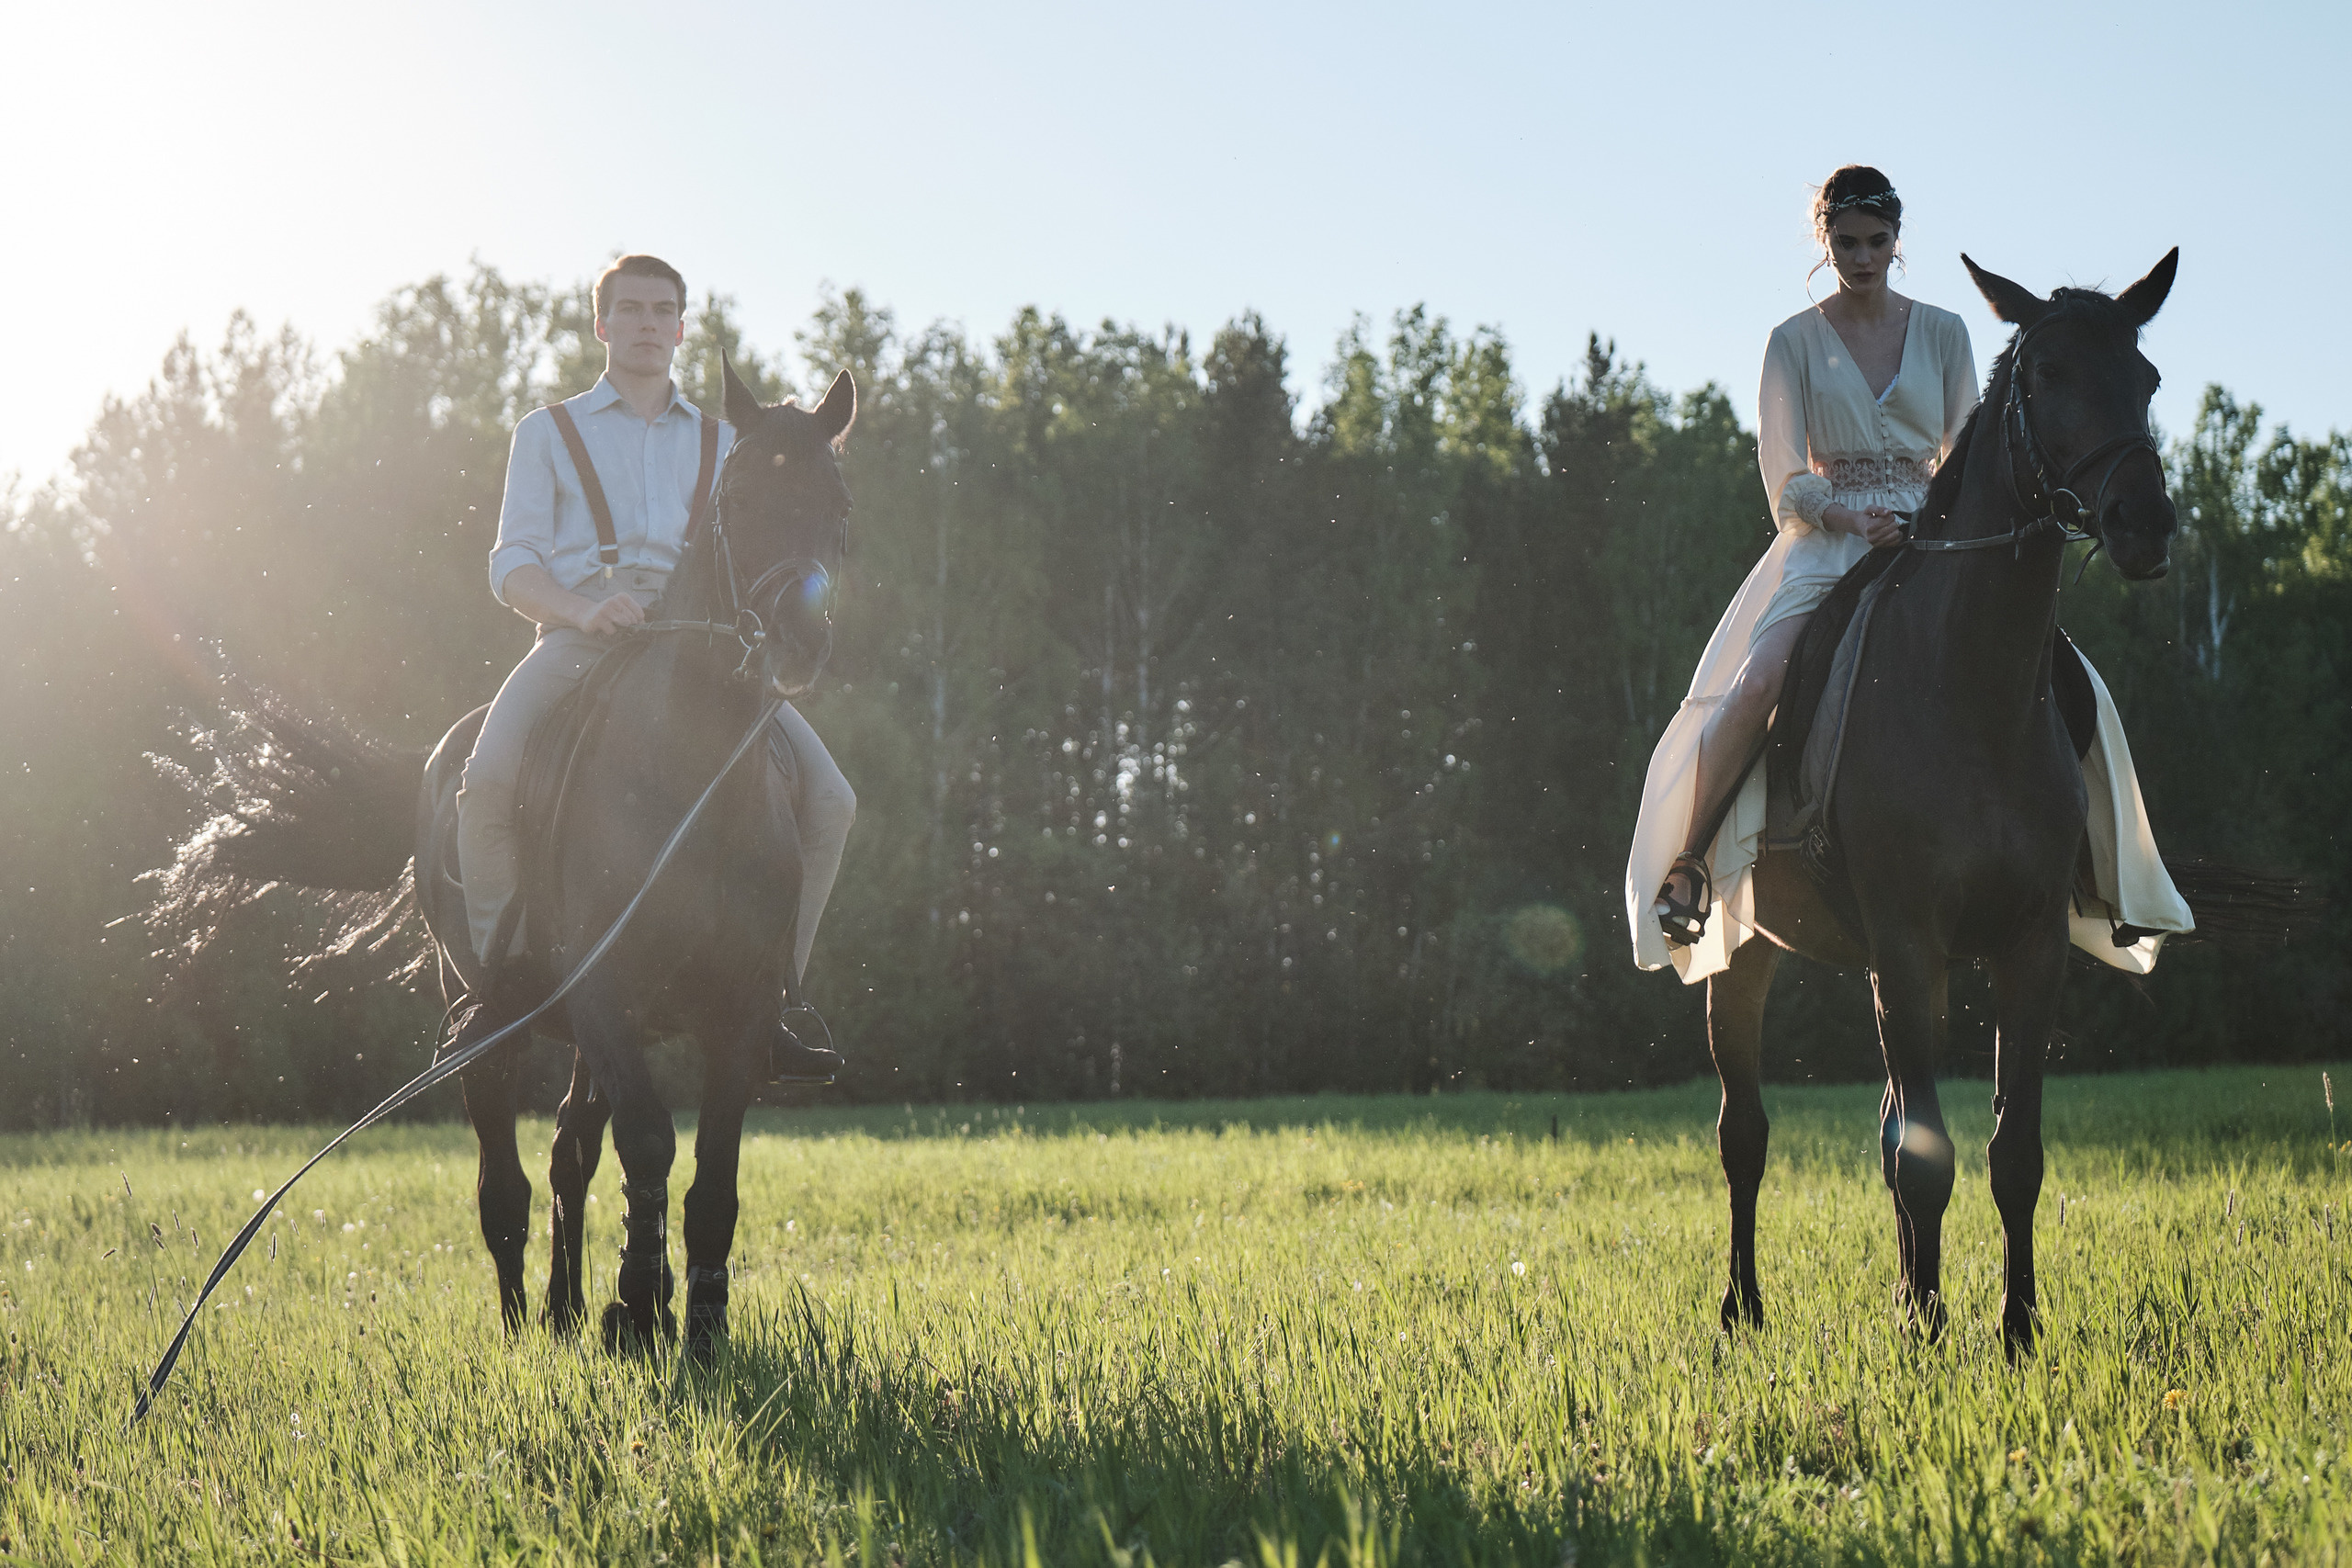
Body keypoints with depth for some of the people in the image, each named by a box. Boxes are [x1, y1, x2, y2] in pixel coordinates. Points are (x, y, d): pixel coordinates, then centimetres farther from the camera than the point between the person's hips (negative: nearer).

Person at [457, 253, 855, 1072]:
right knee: (488, 782, -32)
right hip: (581, 634, -2)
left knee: (828, 798, -16)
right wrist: (582, 609, -15)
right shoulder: (549, 433, 18)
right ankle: (498, 977, -15)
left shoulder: (721, 441, 26)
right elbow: (512, 567, 7)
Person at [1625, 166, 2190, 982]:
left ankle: (2102, 883, 1)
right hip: (1827, 545, -2)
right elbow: (1786, 481, -1)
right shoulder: (1795, 343, 5)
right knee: (1755, 684, -30)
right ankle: (1689, 861, -15)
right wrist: (1854, 519, -19)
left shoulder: (1943, 333, 11)